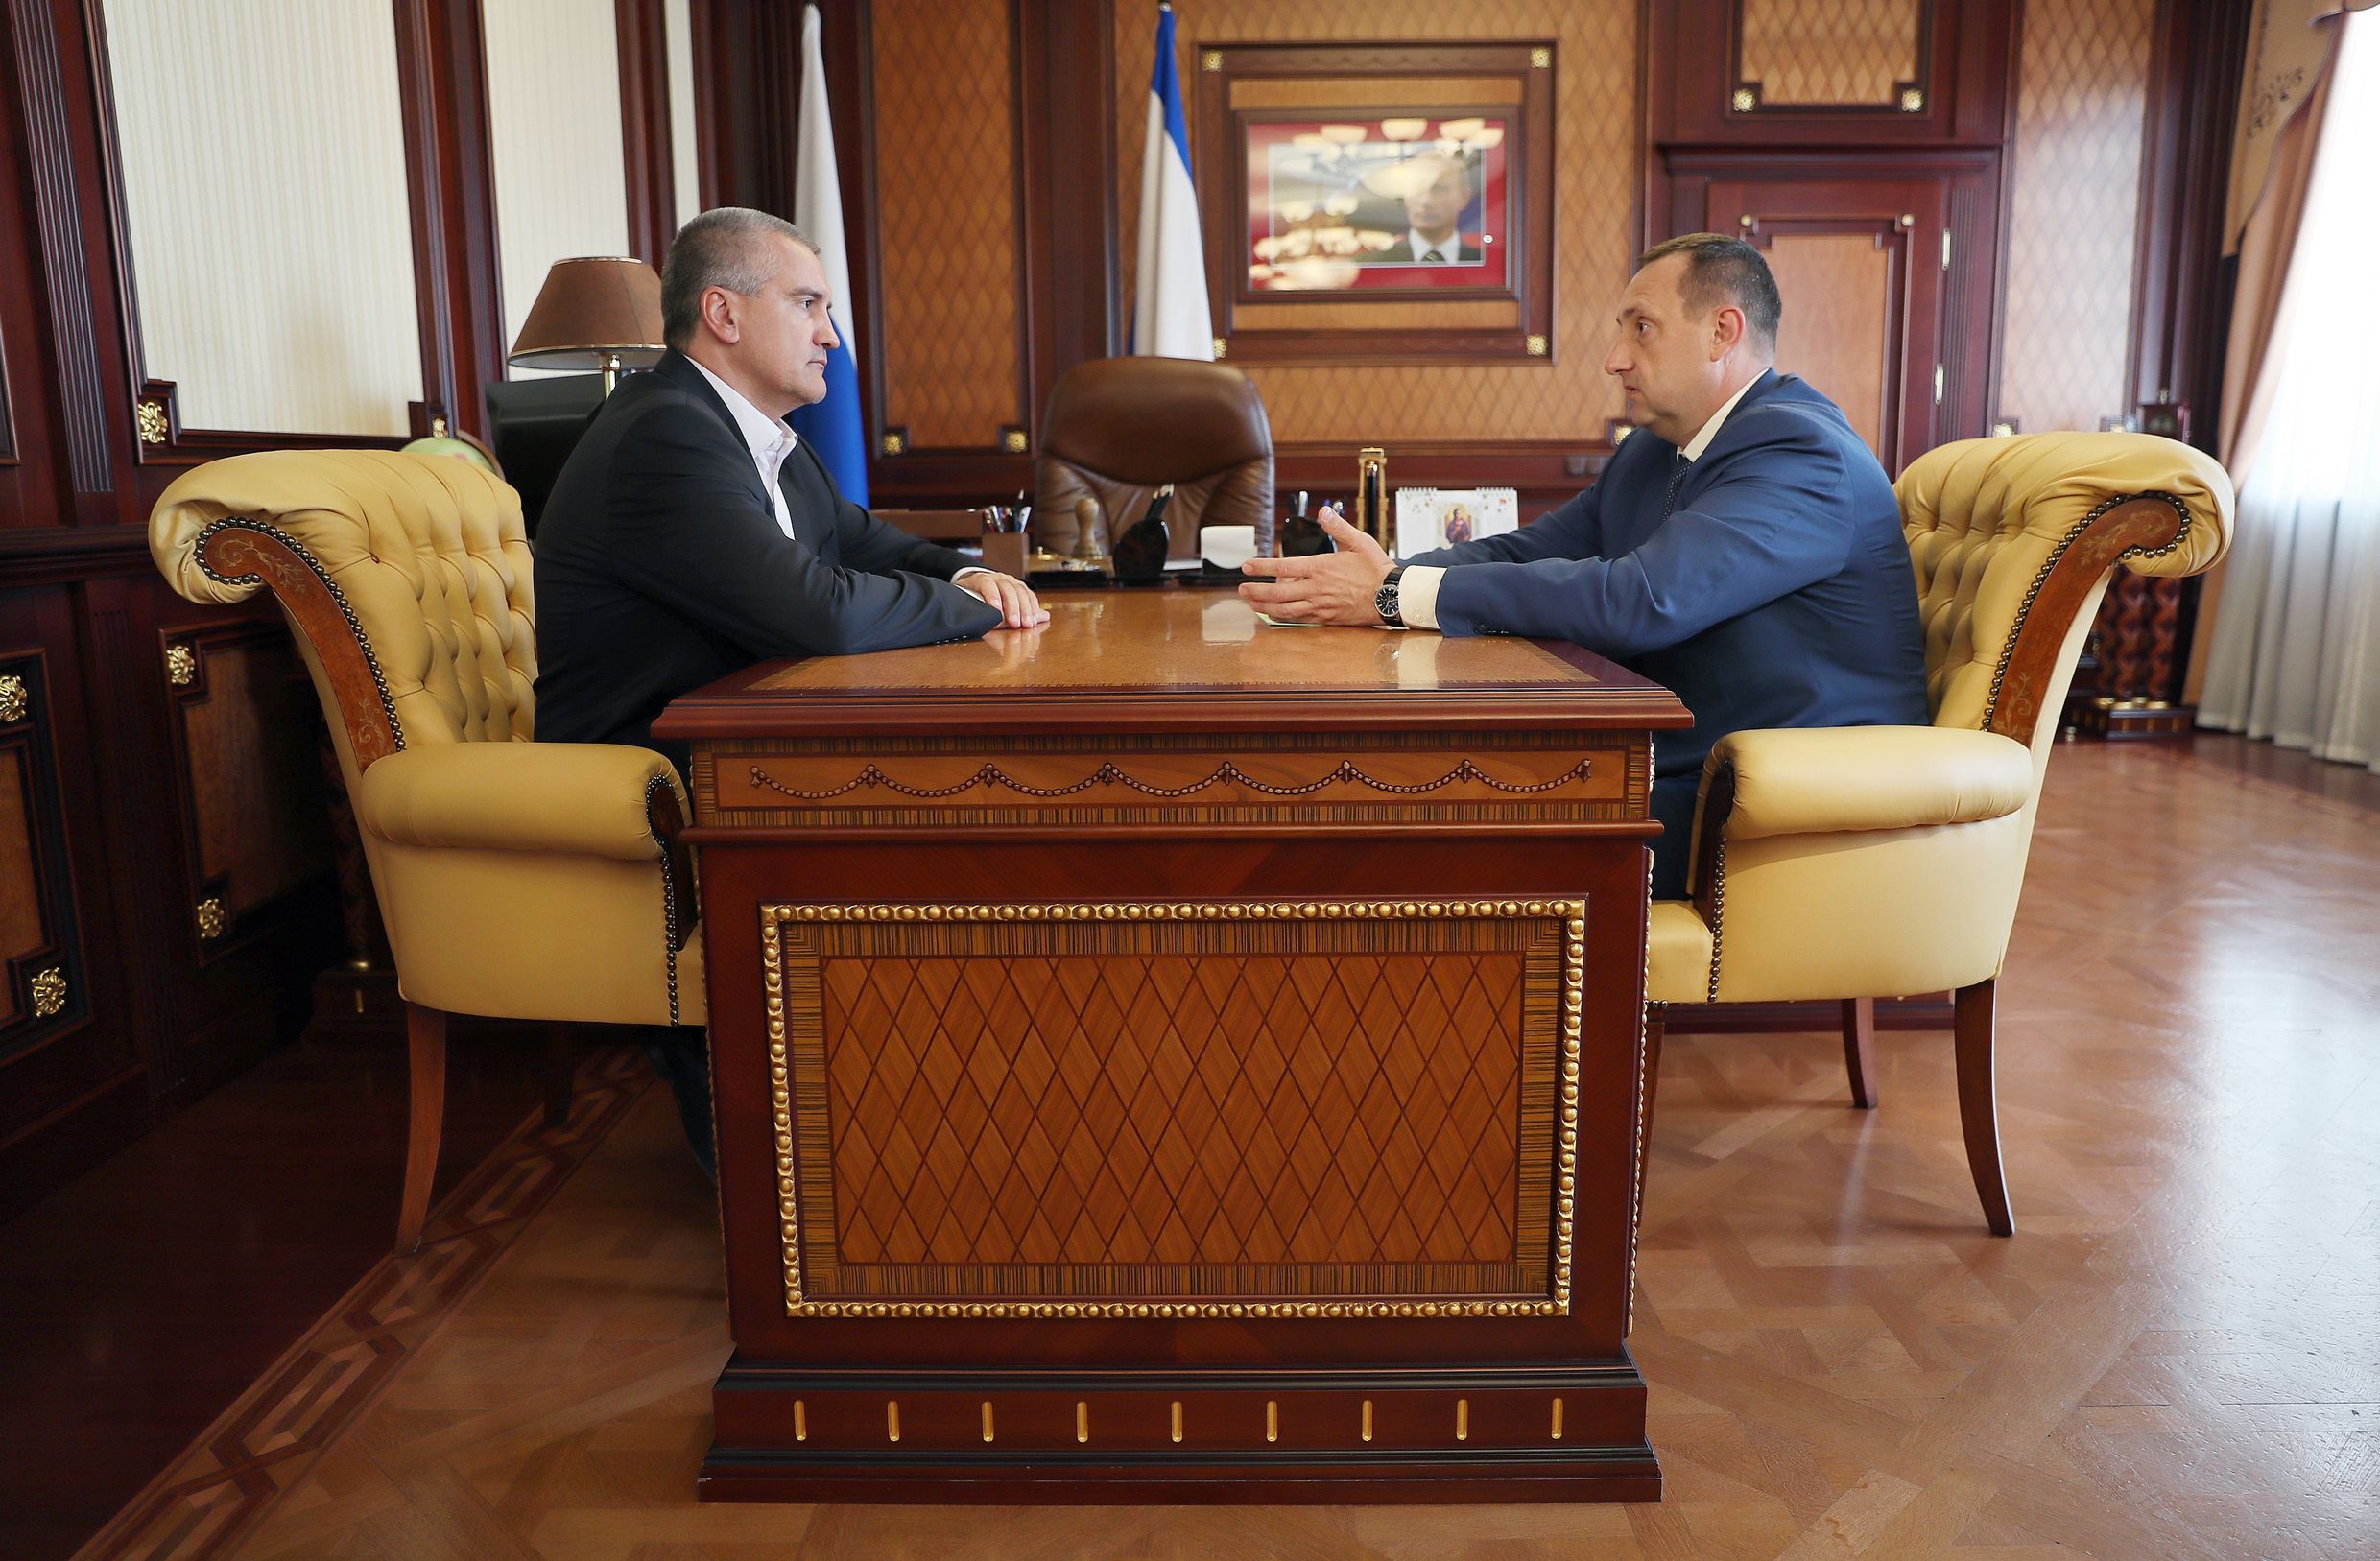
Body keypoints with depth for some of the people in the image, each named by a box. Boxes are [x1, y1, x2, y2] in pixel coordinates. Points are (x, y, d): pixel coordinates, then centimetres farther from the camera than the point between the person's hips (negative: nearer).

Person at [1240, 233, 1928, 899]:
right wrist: (1377, 578, -10)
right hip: (1675, 775, 8)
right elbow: (1523, 551, 10)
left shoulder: (1801, 452, -16)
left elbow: (1639, 601, -28)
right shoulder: (1652, 452, 16)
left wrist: (1400, 595, -24)